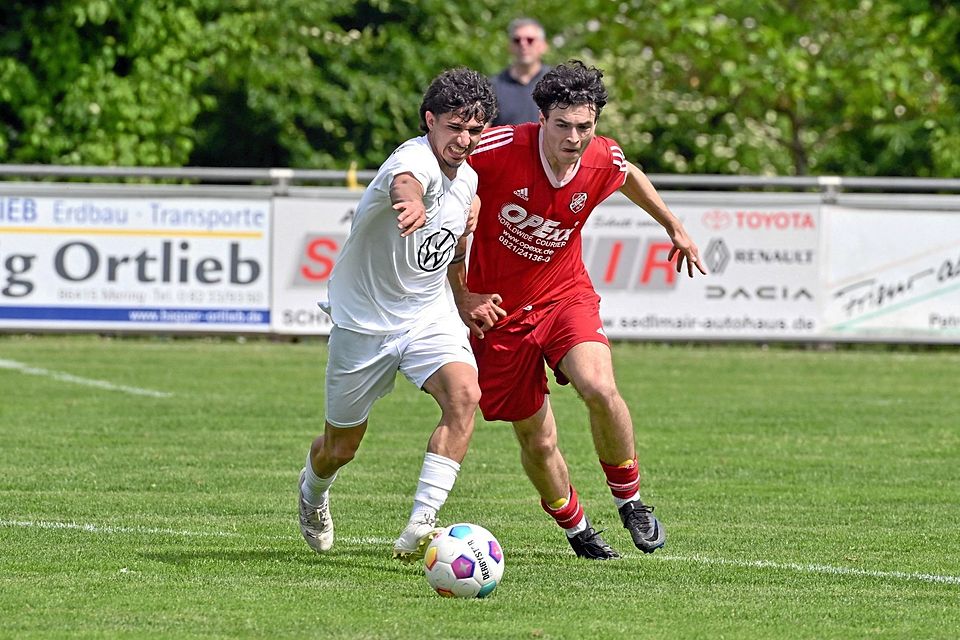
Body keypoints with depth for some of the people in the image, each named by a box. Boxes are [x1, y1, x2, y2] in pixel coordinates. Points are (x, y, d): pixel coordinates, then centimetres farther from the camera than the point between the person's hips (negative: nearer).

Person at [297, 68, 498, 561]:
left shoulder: (468, 179, 2)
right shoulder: (415, 159, -24)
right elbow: (404, 181, -53)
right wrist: (410, 203, -75)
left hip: (429, 316, 5)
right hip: (363, 319, -5)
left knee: (464, 394, -26)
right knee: (341, 448, 9)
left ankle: (419, 527, -30)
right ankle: (313, 492, 48)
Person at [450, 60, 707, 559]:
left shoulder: (604, 161, -13)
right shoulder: (501, 149, -25)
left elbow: (628, 176, 14)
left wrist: (673, 227, 25)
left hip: (565, 295, 1)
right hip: (497, 310, -1)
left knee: (599, 389, -27)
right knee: (537, 440, 3)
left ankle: (630, 499, -3)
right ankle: (577, 530, 30)